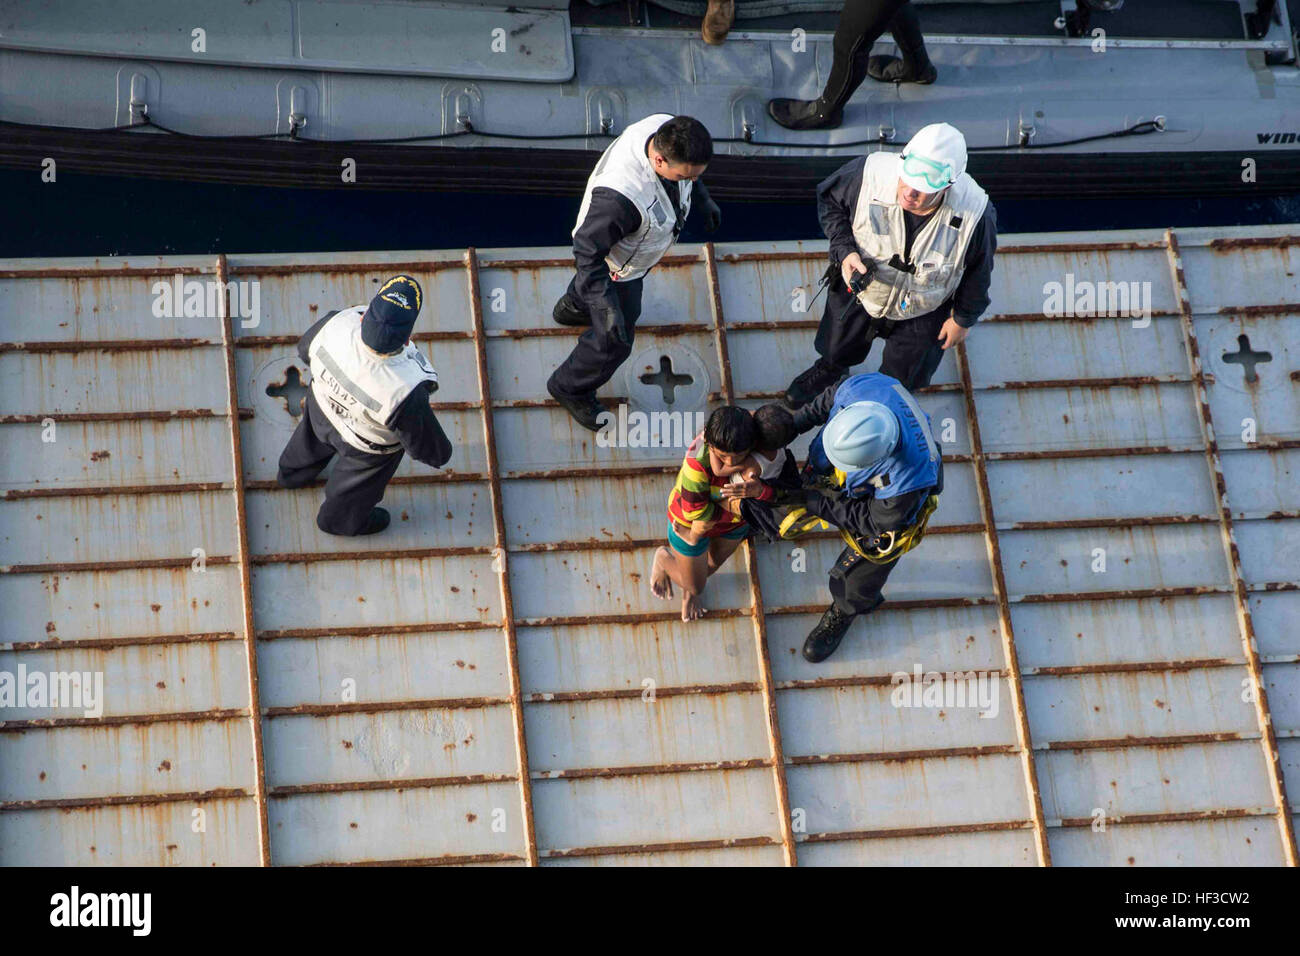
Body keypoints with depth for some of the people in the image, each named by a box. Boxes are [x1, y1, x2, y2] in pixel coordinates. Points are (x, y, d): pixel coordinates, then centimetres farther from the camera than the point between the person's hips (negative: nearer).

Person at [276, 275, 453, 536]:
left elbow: (306, 349, -13)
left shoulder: (337, 324, -40)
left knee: (313, 440, 39)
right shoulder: (405, 390, -46)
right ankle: (340, 519, 64)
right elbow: (428, 449, -26)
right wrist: (441, 454, -2)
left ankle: (292, 472, 72)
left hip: (323, 404, 3)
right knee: (358, 484, 32)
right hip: (368, 446, -3)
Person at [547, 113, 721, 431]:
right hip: (615, 267, -7)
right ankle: (570, 389, 46)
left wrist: (703, 199, 7)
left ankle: (573, 307, 72)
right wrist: (607, 307, -35)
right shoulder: (620, 194, -50)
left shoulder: (668, 132, -29)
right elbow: (588, 250, -35)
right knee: (613, 341, 15)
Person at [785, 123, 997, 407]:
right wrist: (844, 251, -28)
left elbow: (978, 271, -16)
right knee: (838, 349, 32)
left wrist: (963, 319, -1)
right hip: (858, 287, 1)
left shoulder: (975, 216, -38)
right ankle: (829, 369, 70)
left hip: (922, 312, -1)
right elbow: (829, 199, -13)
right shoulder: (869, 174, -38)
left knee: (901, 379, 26)